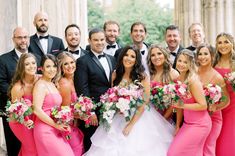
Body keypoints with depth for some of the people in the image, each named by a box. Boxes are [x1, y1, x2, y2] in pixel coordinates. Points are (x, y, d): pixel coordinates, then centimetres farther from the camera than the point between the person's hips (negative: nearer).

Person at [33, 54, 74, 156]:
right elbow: (37, 110, -19)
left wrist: (63, 124, 5)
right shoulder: (41, 85, -11)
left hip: (56, 130, 8)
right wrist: (56, 125, -14)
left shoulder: (53, 84, 15)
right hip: (45, 130, -8)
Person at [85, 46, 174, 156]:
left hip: (138, 118, -3)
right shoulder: (116, 74, 0)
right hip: (118, 118, 3)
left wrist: (131, 124, -18)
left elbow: (144, 102, -14)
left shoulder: (143, 77, -11)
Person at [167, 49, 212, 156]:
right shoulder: (179, 79, 2)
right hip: (188, 123, 7)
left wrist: (182, 106, -21)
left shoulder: (193, 80, -20)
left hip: (199, 124, -7)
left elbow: (203, 105, -20)